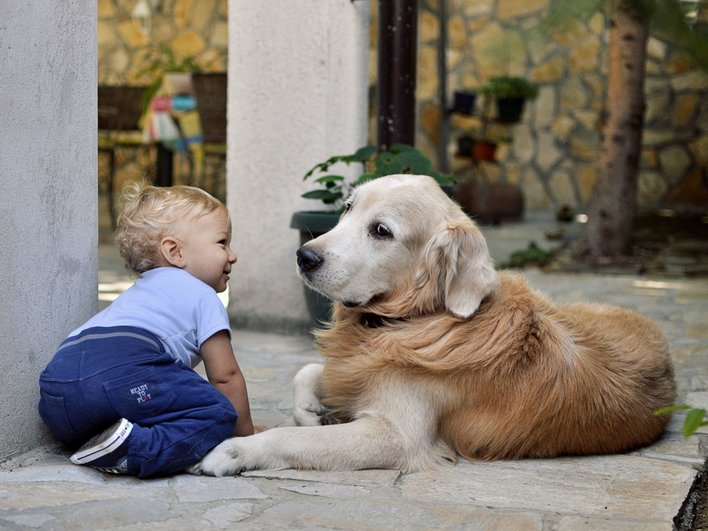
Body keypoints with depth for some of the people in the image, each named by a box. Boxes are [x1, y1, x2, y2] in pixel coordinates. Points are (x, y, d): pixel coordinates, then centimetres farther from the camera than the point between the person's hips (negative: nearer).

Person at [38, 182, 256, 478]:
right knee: (218, 414, -9)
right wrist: (246, 435, 25)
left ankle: (93, 442, 6)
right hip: (122, 374, -8)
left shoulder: (138, 292, 41)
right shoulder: (202, 295, 16)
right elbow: (225, 376, 14)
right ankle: (136, 450, -29)